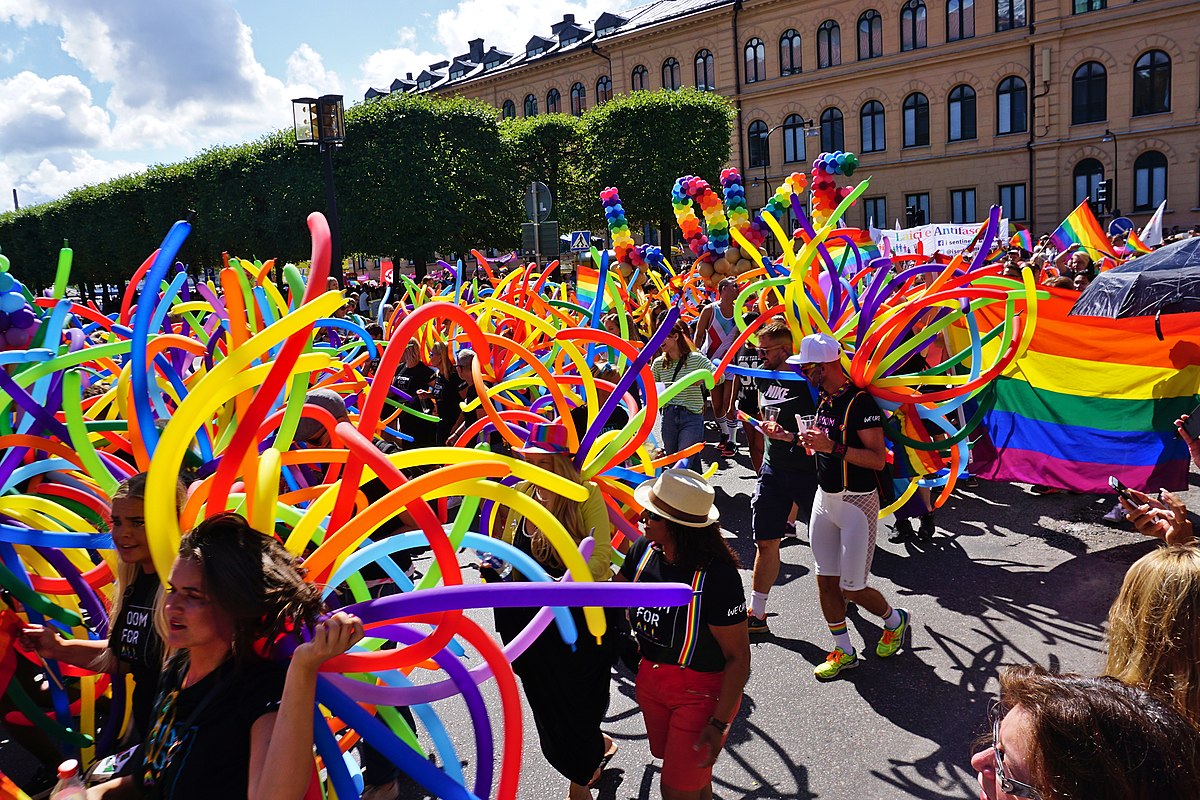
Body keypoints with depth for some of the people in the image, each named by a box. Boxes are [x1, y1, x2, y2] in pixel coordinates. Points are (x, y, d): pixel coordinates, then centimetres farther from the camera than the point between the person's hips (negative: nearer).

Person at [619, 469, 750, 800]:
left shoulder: (717, 576, -30)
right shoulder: (645, 549, -12)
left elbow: (738, 656, -23)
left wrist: (720, 724, -21)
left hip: (701, 691, -6)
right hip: (651, 679, 7)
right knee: (669, 760, 26)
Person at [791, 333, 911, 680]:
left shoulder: (860, 402, -19)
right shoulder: (824, 400, 8)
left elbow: (878, 459, -23)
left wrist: (832, 446, -29)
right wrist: (809, 440, 7)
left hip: (858, 502, -8)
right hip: (825, 498, 8)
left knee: (852, 587, -1)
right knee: (826, 582, 9)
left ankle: (896, 621, 29)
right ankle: (844, 651, 23)